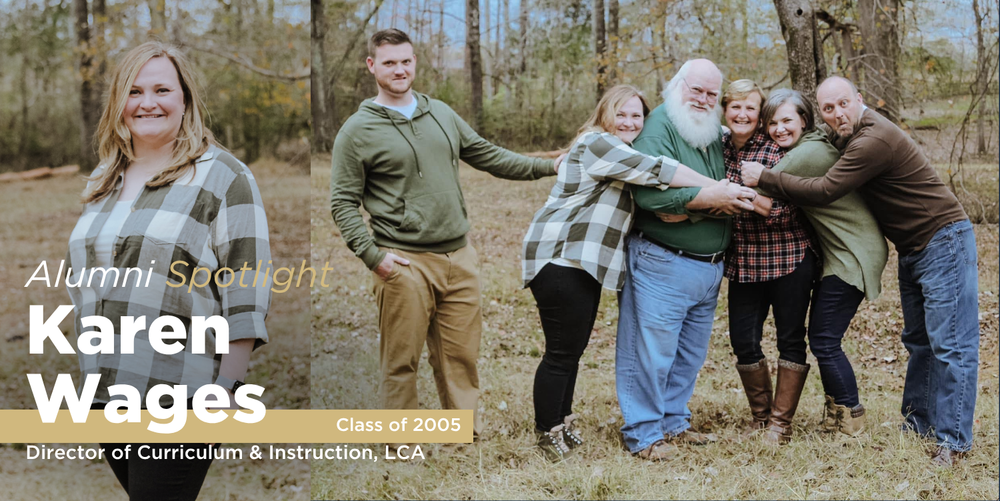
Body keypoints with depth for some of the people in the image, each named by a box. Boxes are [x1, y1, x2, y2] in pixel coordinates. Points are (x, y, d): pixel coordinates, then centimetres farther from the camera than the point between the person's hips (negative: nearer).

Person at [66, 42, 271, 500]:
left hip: (179, 400, -6)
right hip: (102, 394, 6)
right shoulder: (102, 181, 16)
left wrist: (226, 389, -14)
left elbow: (247, 294, -9)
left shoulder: (222, 176, -4)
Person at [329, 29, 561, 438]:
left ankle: (469, 436, 18)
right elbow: (343, 202, -3)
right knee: (401, 361, 0)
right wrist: (372, 256, -13)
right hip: (405, 264, -5)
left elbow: (488, 156, 22)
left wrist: (550, 166, 18)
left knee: (462, 355, 8)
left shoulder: (442, 114, 15)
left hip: (459, 257, 5)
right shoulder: (358, 131, -2)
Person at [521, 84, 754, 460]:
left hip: (584, 262, 10)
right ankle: (548, 434, 3)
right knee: (562, 352, -6)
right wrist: (711, 190, -19)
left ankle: (563, 424, 23)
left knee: (574, 348, 13)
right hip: (559, 258, -10)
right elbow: (655, 170, -19)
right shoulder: (596, 143, -11)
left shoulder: (625, 155, 24)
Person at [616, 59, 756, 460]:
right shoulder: (660, 126, -11)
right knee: (652, 351, -2)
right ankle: (643, 434, 7)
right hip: (662, 264, -8)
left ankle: (674, 423, 27)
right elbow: (650, 193, -24)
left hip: (710, 268, 8)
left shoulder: (715, 134, 13)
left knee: (690, 353, 15)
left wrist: (744, 195, -1)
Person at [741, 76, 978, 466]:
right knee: (918, 340, 17)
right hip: (914, 248, 11)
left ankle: (953, 441, -8)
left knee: (950, 344, -9)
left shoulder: (875, 140, -25)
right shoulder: (852, 137, 8)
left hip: (943, 241, -11)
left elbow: (824, 191, -28)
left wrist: (763, 178, -21)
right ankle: (919, 423, 26)